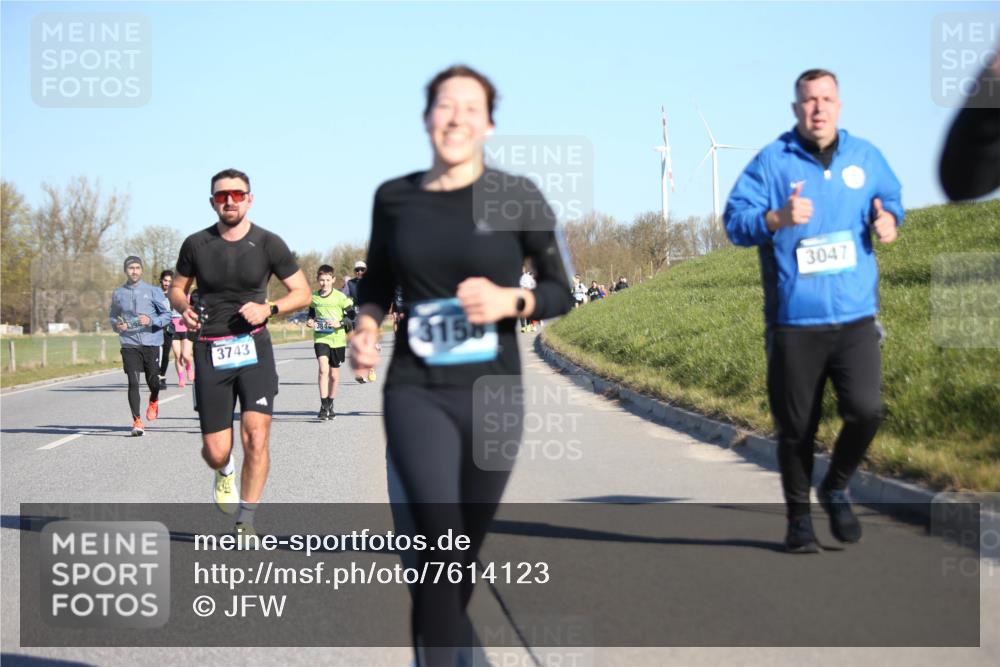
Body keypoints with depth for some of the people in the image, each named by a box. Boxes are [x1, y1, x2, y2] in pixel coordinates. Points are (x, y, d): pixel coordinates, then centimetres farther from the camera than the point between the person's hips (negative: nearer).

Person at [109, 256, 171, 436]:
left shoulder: (153, 291, 3)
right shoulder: (118, 293, 10)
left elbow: (167, 315, 3)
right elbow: (112, 316, 22)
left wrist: (151, 321, -15)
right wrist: (117, 325, -1)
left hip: (151, 342, -1)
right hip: (129, 344, 1)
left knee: (152, 380, 2)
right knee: (133, 382, -9)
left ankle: (153, 401, 37)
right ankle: (136, 421, -6)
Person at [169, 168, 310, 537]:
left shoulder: (268, 243, -1)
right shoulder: (196, 244, 2)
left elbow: (302, 292, 5)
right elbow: (177, 288, 15)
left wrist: (268, 308, -13)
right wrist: (184, 307, -8)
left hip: (253, 347, -1)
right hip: (210, 351, 1)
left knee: (256, 437, -17)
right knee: (216, 452, -2)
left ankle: (245, 522, -1)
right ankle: (224, 471, 38)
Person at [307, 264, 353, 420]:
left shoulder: (340, 297, -6)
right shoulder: (313, 297, 3)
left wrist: (339, 323, -17)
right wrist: (310, 321, 1)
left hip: (337, 339, 0)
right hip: (320, 338, 0)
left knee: (334, 374, 11)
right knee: (323, 369, -19)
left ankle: (330, 405, 30)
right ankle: (323, 406, -20)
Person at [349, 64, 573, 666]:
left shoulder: (517, 197, -4)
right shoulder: (395, 198, 3)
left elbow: (561, 292, 3)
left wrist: (508, 301, -16)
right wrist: (366, 327, -2)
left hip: (493, 396, 0)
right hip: (416, 393, 0)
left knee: (468, 547, 14)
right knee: (440, 543, -18)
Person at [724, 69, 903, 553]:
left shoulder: (865, 157, 8)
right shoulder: (771, 162, -1)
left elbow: (891, 198, 22)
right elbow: (734, 220, -5)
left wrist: (888, 220, -1)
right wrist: (776, 218, -24)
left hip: (855, 315, 2)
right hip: (793, 319, -2)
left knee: (866, 410, -14)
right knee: (796, 426, 5)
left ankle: (836, 487, 15)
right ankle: (798, 517, 24)